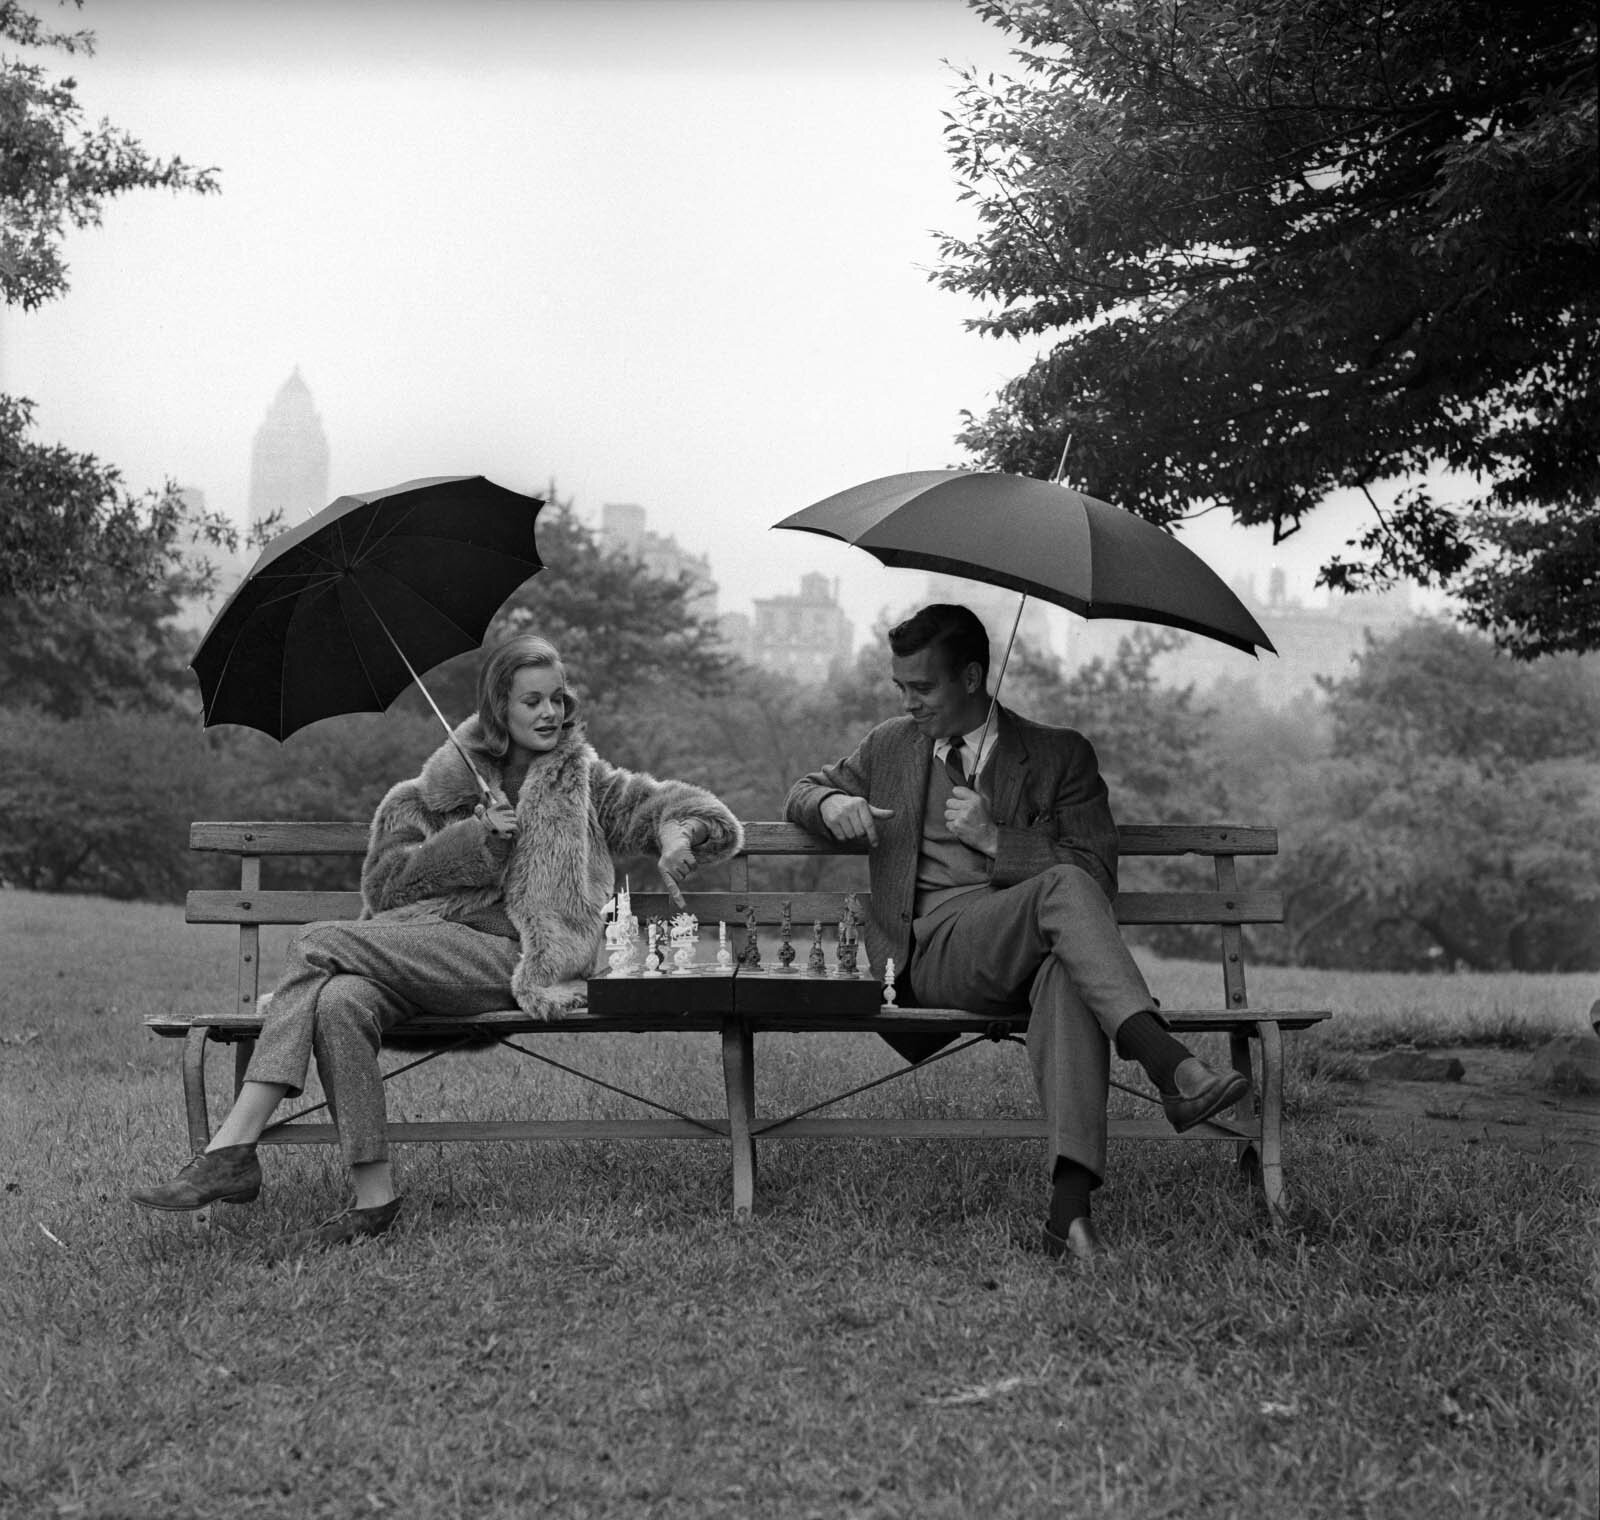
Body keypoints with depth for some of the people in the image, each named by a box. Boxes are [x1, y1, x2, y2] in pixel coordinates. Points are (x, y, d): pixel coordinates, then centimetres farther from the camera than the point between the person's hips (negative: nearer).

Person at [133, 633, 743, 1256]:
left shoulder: (582, 780, 16)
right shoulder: (448, 781, 19)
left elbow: (665, 801, 14)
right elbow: (388, 882, 12)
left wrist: (680, 835, -10)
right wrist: (476, 837, -1)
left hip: (511, 954, -3)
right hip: (428, 943, 4)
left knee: (317, 945, -24)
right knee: (341, 1000, -32)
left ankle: (232, 1150, -27)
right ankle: (373, 1200, -31)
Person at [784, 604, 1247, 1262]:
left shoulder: (1060, 755, 14)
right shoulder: (890, 746, 22)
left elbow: (1100, 874, 5)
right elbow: (803, 791, 31)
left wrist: (994, 838, -6)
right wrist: (831, 804, 5)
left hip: (1032, 950, 0)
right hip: (934, 951, 0)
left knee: (1067, 973, -40)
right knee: (1063, 886, -32)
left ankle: (1069, 1207, -53)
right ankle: (1169, 1064, -50)